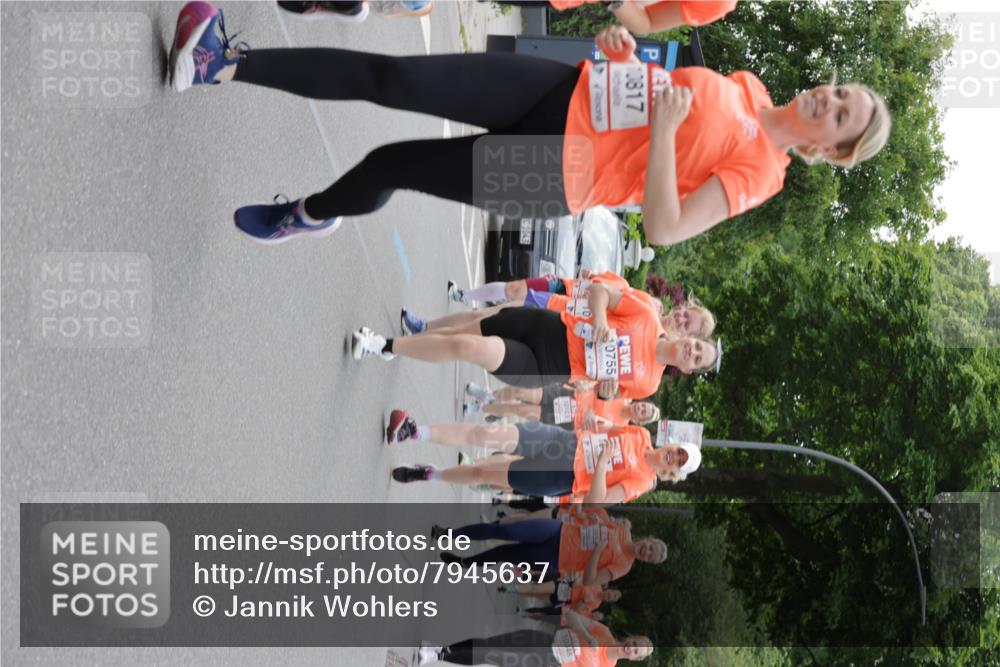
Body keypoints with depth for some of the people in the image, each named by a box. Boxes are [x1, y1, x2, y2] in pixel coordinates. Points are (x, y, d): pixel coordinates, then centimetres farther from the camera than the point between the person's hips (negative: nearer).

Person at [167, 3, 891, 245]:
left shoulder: (759, 174, -11)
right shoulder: (747, 86, 9)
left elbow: (663, 229, -22)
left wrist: (664, 131, -29)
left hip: (553, 176, -5)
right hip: (565, 92, 5)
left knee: (391, 164, -6)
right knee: (394, 79, -10)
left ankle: (312, 214, 23)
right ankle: (229, 64, -4)